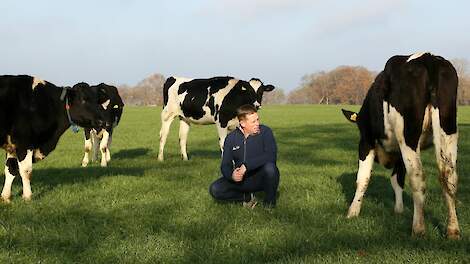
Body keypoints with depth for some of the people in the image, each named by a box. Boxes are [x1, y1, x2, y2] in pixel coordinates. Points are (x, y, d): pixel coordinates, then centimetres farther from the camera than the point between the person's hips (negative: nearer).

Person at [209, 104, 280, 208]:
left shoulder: (265, 132, -10)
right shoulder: (231, 138, -2)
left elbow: (271, 156, -24)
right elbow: (225, 165, -1)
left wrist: (247, 165, -31)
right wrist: (231, 175, -25)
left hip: (261, 177, -2)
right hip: (241, 179, 2)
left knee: (269, 167, -36)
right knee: (215, 190, -17)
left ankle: (269, 201, -9)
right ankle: (247, 197, 1)